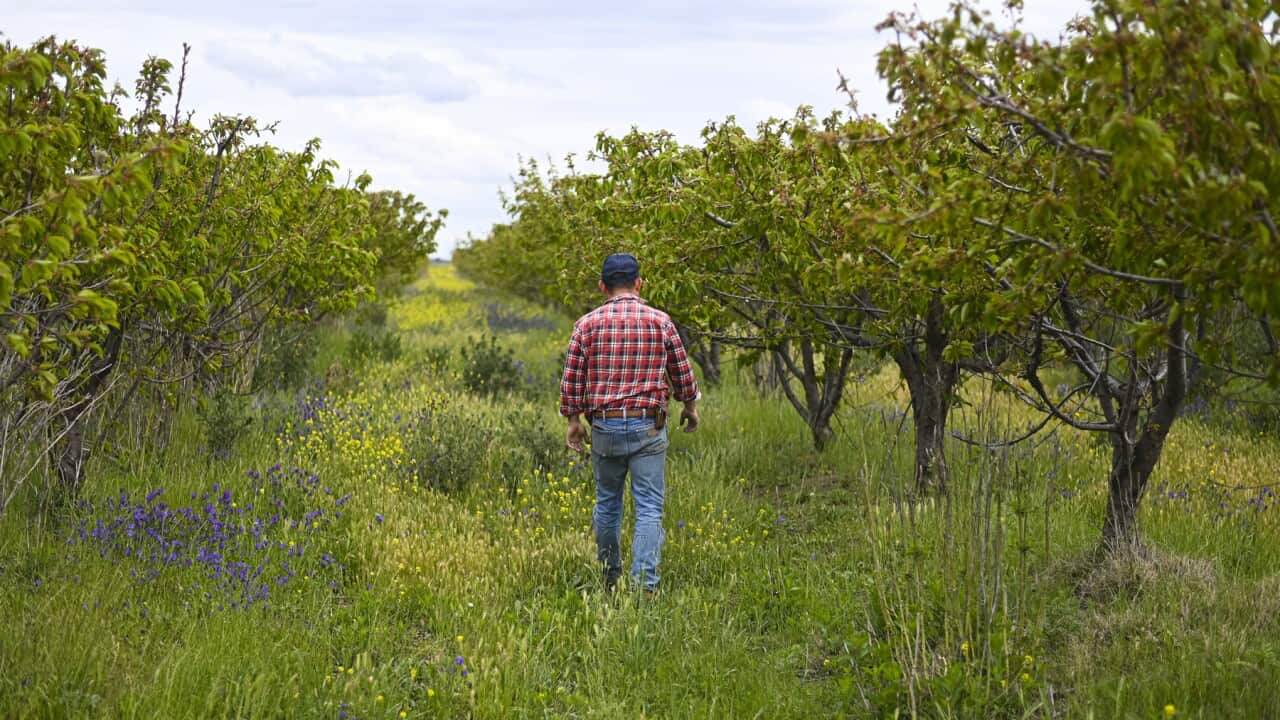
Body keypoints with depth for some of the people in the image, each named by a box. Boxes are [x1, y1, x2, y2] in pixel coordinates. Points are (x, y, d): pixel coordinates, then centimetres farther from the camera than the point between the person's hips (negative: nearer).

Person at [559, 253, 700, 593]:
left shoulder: (587, 323, 0)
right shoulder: (660, 320, -1)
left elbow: (572, 378, 2)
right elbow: (681, 371, 8)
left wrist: (573, 420, 12)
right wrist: (690, 406, 23)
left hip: (603, 426, 2)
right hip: (648, 426, -2)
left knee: (607, 501, 17)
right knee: (649, 507, -2)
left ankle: (609, 578, 28)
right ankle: (644, 582, -13)